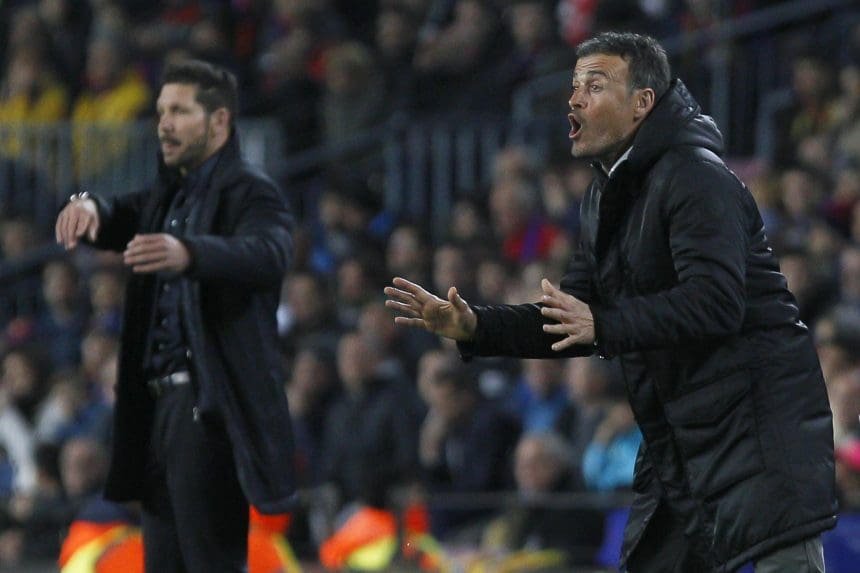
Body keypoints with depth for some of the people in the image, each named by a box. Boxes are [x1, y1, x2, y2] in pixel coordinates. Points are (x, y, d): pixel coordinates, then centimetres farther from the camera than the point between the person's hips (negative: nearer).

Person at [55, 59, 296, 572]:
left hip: (212, 409, -9)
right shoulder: (170, 194, 21)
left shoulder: (251, 192, -8)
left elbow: (267, 255, -26)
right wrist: (88, 206, -11)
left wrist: (188, 254, -45)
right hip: (161, 404, 9)